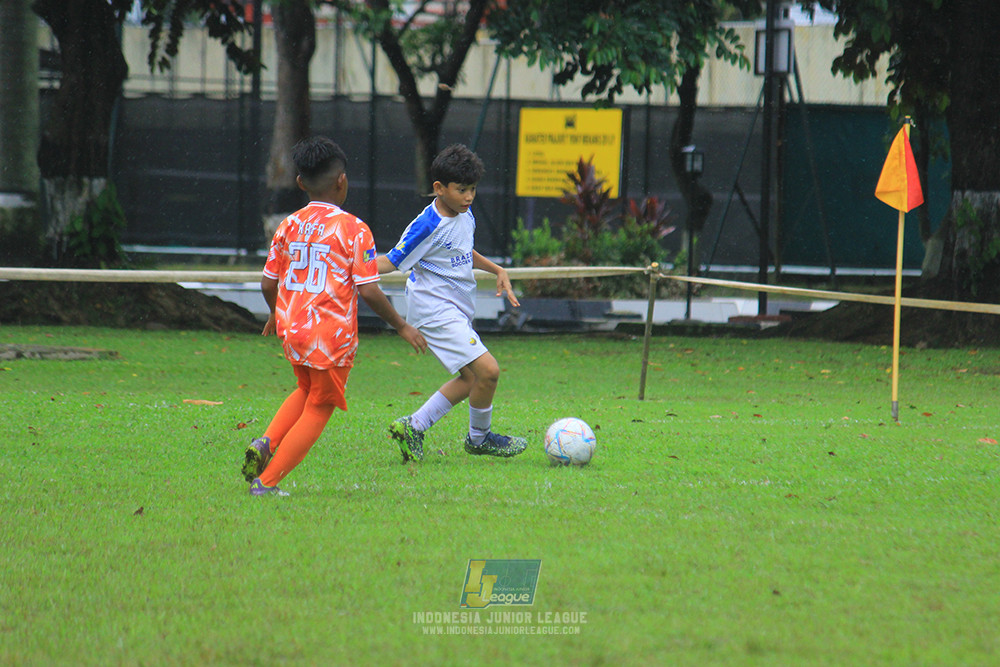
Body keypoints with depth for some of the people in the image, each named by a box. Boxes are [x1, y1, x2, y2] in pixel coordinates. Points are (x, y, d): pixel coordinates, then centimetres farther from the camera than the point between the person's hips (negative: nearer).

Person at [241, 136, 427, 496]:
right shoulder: (353, 229, -11)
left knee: (307, 390, 29)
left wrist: (275, 317, 30)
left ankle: (266, 443, 5)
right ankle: (267, 481, 1)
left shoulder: (288, 226, 4)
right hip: (332, 334, -5)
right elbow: (368, 291, -14)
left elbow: (268, 284, 9)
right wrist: (403, 327, -2)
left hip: (290, 327, 5)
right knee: (319, 409, 8)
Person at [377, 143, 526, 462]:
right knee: (487, 370, -16)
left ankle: (413, 427, 17)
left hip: (456, 312, 10)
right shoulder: (427, 226, -18)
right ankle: (479, 438, 5)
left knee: (471, 379, 14)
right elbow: (392, 261, -14)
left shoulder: (465, 217, 8)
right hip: (436, 312, -10)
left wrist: (498, 271, 20)